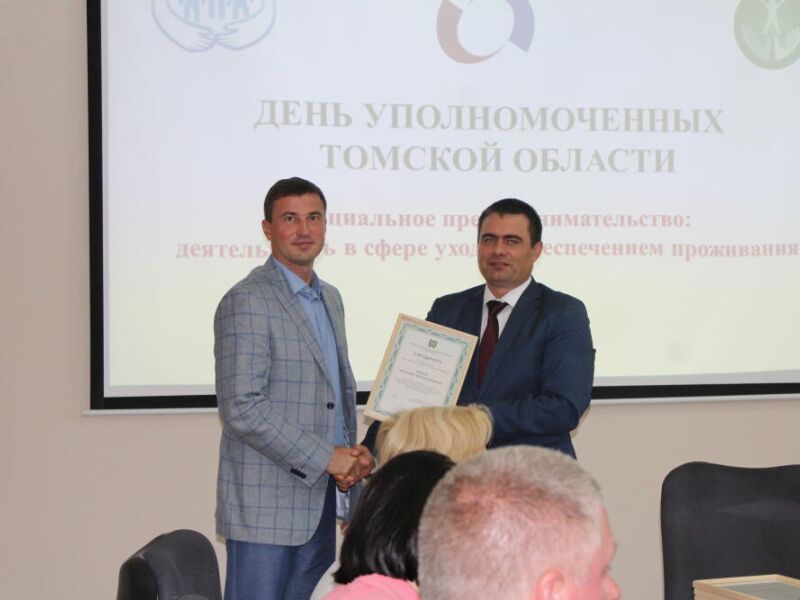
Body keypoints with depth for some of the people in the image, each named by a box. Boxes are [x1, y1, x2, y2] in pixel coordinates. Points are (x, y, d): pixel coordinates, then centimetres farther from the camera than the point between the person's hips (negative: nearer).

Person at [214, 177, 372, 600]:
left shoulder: (330, 298, 16)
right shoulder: (246, 302, -12)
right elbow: (242, 409, -20)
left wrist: (349, 460, 4)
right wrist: (326, 458, -16)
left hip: (321, 500, 8)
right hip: (266, 505, -8)